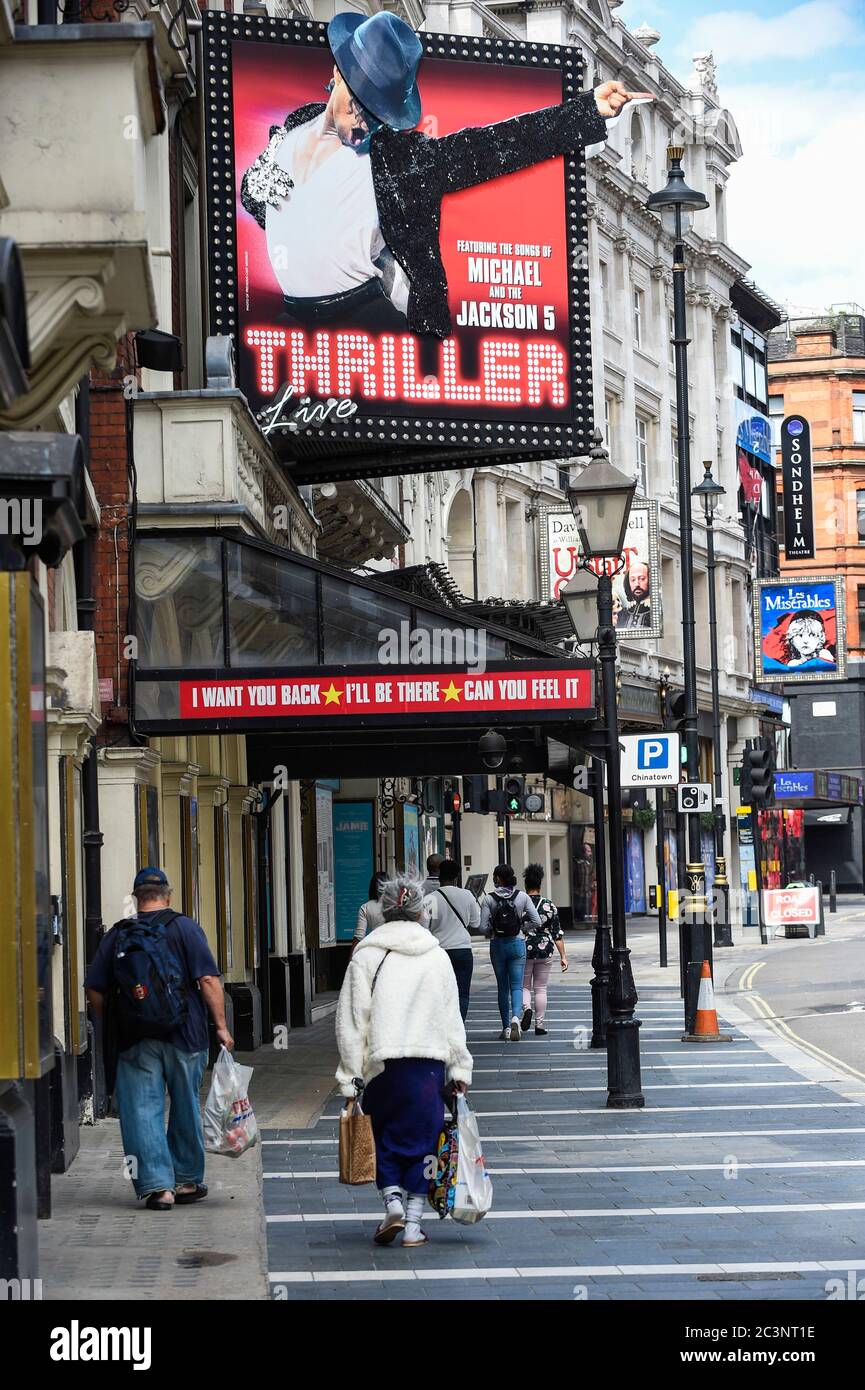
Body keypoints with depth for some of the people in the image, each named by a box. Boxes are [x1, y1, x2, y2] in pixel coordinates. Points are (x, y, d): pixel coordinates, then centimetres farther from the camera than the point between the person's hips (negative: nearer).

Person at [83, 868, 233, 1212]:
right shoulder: (184, 927, -2)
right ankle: (187, 1181, 23)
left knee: (143, 1111, 2)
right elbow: (208, 980, -10)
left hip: (134, 1040, 0)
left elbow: (95, 989, 5)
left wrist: (112, 1026, 18)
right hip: (184, 1036, 0)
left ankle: (157, 1184, -8)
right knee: (186, 1109, 14)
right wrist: (221, 1025, -6)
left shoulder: (117, 934, 5)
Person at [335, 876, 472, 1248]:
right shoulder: (437, 957, 4)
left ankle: (393, 1203, -4)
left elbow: (351, 1021, -2)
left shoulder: (365, 957, -1)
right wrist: (460, 1069, 14)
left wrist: (350, 1076, 1)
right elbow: (452, 1020, 8)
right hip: (429, 1064, 1)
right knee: (421, 1140, 8)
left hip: (382, 1064, -1)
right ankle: (413, 1225, 6)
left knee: (385, 1140, 14)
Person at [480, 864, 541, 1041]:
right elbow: (537, 922, -5)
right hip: (517, 943, 0)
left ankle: (506, 1027, 13)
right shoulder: (522, 896, -4)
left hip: (497, 945, 0)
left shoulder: (489, 899, -8)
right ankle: (515, 1017, -24)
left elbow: (484, 927, -10)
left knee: (503, 987, 11)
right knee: (516, 985, 2)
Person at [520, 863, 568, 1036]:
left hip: (523, 951, -1)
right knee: (540, 989, 10)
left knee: (524, 986, 13)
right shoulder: (549, 905, -2)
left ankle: (527, 1008, -16)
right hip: (545, 952, 1)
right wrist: (563, 956, 2)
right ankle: (539, 1025, 10)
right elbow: (558, 933, -2)